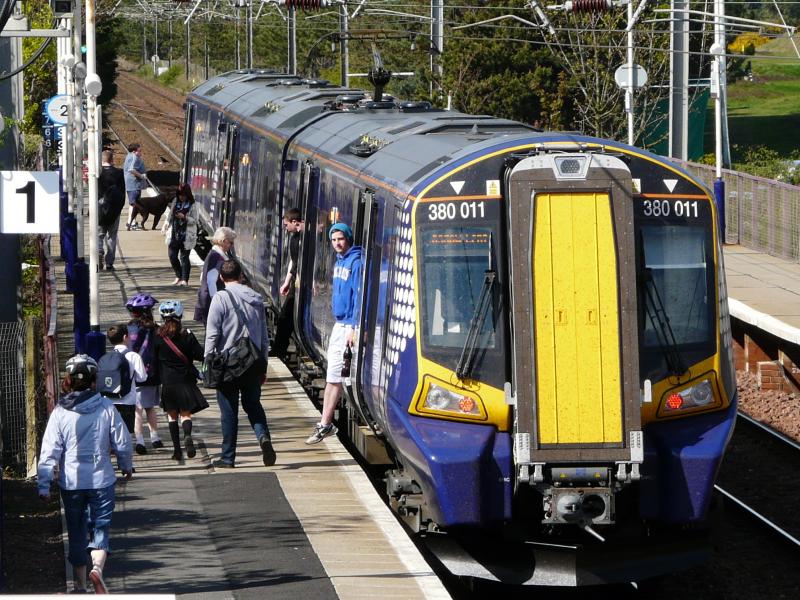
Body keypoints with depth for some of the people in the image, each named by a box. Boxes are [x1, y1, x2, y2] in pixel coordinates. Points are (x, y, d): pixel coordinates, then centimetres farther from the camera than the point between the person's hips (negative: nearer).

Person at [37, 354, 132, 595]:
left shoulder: (60, 412, -8)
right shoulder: (106, 408, -8)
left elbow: (49, 451, -9)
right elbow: (122, 443, -1)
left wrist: (44, 485, -5)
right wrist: (127, 466, 18)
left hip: (71, 482, 1)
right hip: (101, 480, -1)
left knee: (77, 532, 14)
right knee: (100, 527, 7)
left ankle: (80, 585, 21)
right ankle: (97, 566, -21)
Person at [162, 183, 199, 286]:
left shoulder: (192, 206, -6)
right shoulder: (175, 202, 8)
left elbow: (195, 220, -7)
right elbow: (169, 216, 16)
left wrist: (184, 217, -21)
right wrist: (165, 225, 1)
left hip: (186, 236, -5)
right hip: (174, 234, 5)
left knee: (184, 257, -2)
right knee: (172, 256, 3)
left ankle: (184, 279, 5)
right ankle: (179, 276, 22)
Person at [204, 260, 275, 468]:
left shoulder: (221, 298, -9)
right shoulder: (256, 299, 7)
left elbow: (212, 334, -11)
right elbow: (264, 335, 12)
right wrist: (263, 365, 19)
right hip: (253, 363, 4)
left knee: (229, 411, 3)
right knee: (253, 404, 16)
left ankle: (228, 457, 7)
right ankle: (263, 436, -12)